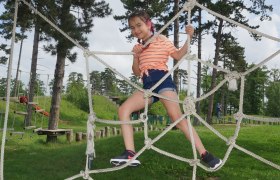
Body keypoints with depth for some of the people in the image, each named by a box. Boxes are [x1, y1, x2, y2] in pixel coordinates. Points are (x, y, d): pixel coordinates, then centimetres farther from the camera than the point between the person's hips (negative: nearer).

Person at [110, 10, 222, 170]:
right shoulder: (138, 47, 22)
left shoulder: (161, 39, 8)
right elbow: (137, 72, 18)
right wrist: (135, 56, 1)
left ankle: (205, 155, -18)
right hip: (147, 85, 6)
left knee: (177, 116, -21)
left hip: (163, 81, -6)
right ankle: (130, 154, -13)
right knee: (123, 109, -10)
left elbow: (178, 55, -1)